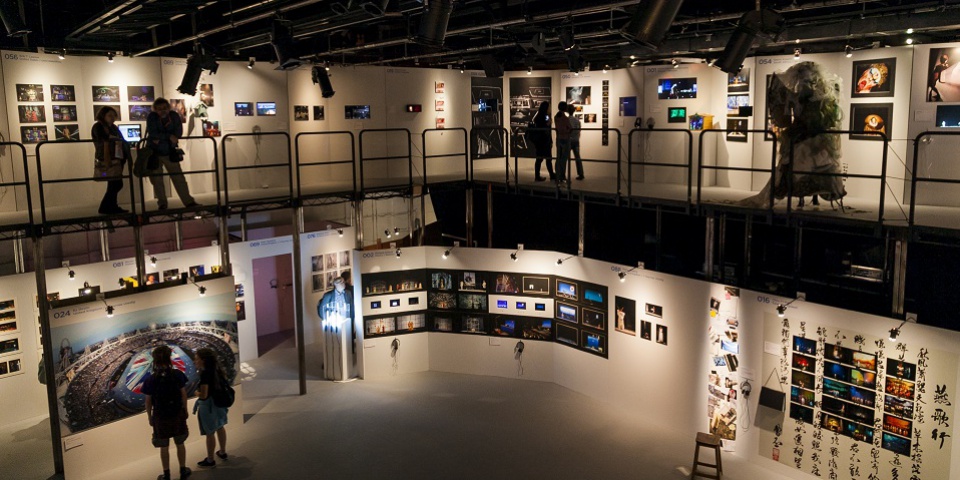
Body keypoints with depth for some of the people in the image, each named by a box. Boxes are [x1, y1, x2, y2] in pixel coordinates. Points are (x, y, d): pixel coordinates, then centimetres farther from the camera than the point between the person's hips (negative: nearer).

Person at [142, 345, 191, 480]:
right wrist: (185, 410, 9)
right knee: (180, 444, 18)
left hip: (160, 417, -1)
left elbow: (148, 401, -7)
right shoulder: (177, 374, -13)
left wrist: (149, 417, 7)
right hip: (177, 414, 1)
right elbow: (183, 394, -5)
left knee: (164, 447, 14)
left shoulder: (150, 379, -14)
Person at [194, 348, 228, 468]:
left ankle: (210, 460, 21)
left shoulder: (205, 374, -27)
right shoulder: (217, 369, -3)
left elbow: (203, 395, -29)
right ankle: (223, 452, 41)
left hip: (208, 405, -8)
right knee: (220, 427, 24)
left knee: (210, 433, 7)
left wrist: (197, 393, -6)